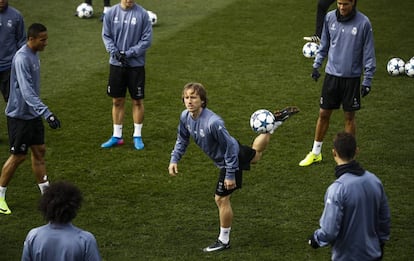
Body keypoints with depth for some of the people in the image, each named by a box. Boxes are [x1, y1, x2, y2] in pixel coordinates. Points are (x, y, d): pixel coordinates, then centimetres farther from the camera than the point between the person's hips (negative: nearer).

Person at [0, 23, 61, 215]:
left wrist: (42, 113, 22)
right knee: (18, 156, 0)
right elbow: (27, 92, -32)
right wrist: (47, 113, -38)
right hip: (19, 115, -9)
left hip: (33, 114, 9)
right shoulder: (22, 58, -24)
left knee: (39, 151, 12)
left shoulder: (34, 55, 6)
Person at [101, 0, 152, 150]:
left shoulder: (142, 14, -9)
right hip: (116, 64, 2)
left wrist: (129, 53, -15)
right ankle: (117, 136, 19)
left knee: (137, 101, 4)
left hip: (136, 65, -2)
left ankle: (137, 136, 17)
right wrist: (115, 52, -12)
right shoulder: (111, 13, -2)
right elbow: (106, 36, 3)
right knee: (117, 101, 9)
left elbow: (147, 39, -8)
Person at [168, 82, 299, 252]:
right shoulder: (185, 117, -15)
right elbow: (182, 140, 5)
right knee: (255, 154, 37)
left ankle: (224, 240, 13)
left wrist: (230, 175, -25)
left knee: (221, 199, -2)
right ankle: (273, 123, 49)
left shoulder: (213, 122, -39)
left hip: (231, 158, -8)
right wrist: (174, 159, -5)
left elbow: (230, 147, -30)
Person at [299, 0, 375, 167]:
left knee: (349, 117, 6)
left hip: (352, 78, -3)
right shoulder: (330, 18, -2)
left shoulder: (363, 23, -12)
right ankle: (315, 153, 22)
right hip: (332, 75, 3)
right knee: (324, 114, 9)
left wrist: (367, 81, -7)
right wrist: (316, 65, 11)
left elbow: (369, 54, -6)